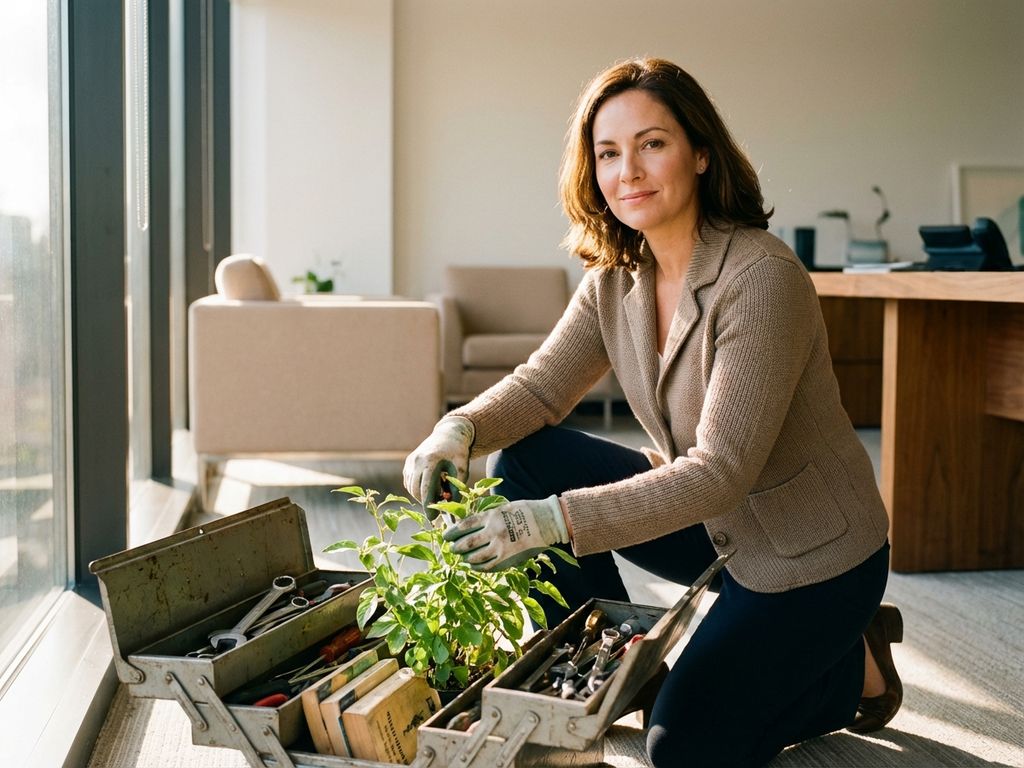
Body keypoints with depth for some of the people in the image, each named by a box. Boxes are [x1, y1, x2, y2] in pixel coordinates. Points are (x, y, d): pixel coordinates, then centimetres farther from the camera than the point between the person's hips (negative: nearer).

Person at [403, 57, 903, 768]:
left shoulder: (762, 277, -28)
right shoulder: (616, 278, -4)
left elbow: (721, 471, -32)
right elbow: (541, 386, -2)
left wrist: (557, 519, -40)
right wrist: (461, 429, -25)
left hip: (810, 551, -7)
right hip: (708, 522, 7)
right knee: (526, 458, -7)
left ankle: (855, 668, 16)